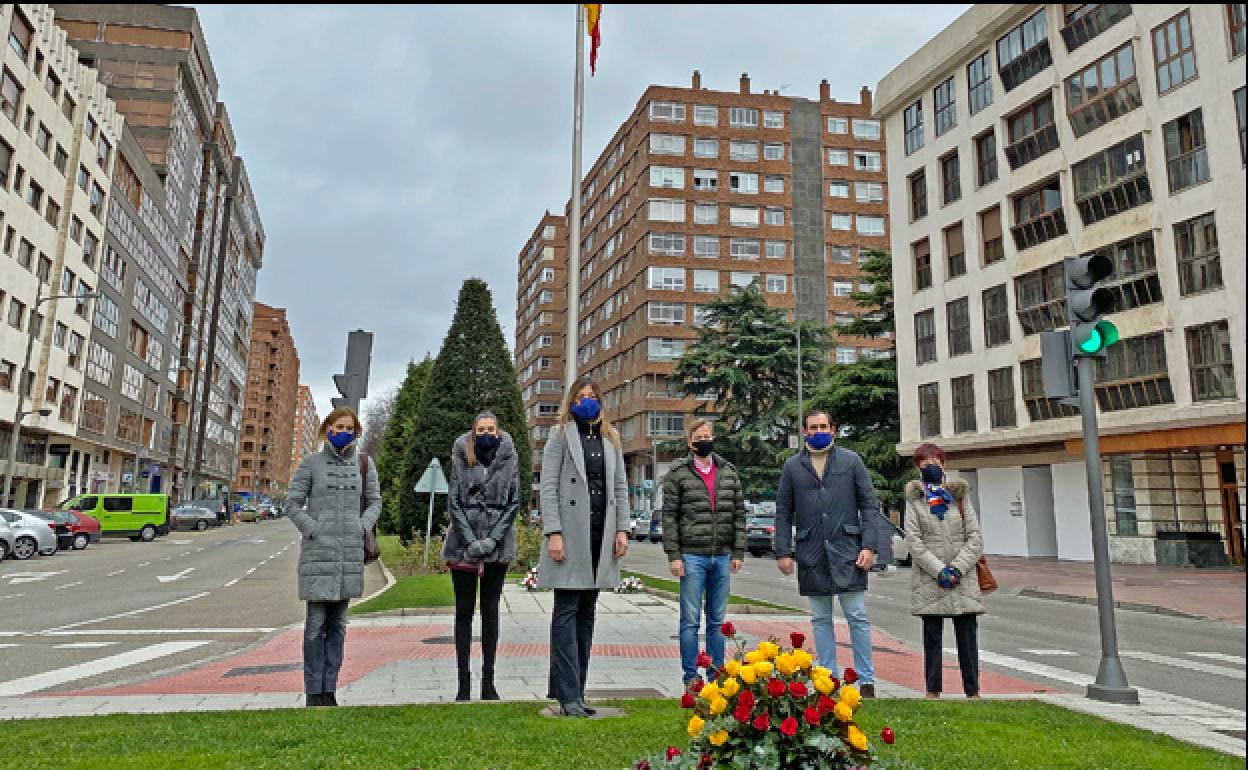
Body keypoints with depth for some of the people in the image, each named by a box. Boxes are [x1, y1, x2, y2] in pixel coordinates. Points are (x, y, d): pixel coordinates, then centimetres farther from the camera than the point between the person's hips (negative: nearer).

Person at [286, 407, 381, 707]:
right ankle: (313, 691, 9)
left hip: (350, 554, 3)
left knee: (337, 624, 9)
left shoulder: (364, 464, 8)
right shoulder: (311, 463, 1)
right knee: (316, 623, -1)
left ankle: (329, 689, 17)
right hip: (318, 553, -3)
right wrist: (313, 530, -8)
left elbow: (374, 501, 13)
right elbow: (293, 503, 2)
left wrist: (362, 527, -2)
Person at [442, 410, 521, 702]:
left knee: (491, 611, 6)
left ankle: (488, 682, 13)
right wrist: (472, 541, -10)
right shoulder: (461, 458, 2)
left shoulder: (508, 458, 3)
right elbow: (454, 502, -1)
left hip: (498, 545, 0)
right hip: (463, 545, 0)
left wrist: (491, 540, -9)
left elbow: (514, 502, 1)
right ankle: (464, 682, 9)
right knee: (464, 611, 4)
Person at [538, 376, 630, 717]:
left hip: (602, 533, 5)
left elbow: (620, 486, 15)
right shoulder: (561, 435, 2)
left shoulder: (610, 438, 16)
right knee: (567, 613, -2)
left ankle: (576, 691, 15)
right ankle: (568, 696, 1)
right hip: (571, 533, -5)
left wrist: (622, 529, 4)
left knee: (586, 614, 8)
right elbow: (548, 487, -4)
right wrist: (553, 533, -13)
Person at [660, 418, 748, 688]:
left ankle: (717, 673, 21)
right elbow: (669, 517, -2)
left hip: (722, 556, 3)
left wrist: (738, 552, 5)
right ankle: (690, 676, 11)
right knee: (690, 620, 2)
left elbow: (739, 514, 11)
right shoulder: (678, 474, 0)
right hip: (692, 556, -3)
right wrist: (674, 556, -8)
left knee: (717, 620, 11)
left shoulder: (729, 473, 10)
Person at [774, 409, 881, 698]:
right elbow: (783, 512, 8)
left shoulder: (851, 461, 5)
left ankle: (866, 681, 12)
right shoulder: (793, 466, 8)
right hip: (811, 554, 2)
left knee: (857, 617, 1)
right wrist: (783, 552, 1)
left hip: (846, 550, -2)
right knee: (820, 619, 9)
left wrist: (869, 546, -6)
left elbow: (869, 504, 3)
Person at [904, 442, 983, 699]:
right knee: (932, 637, 6)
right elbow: (914, 541, -4)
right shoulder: (914, 500, 4)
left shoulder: (960, 495, 9)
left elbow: (975, 537, 4)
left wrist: (958, 568, -9)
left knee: (968, 636, 4)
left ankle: (973, 691, 13)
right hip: (928, 579, -1)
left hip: (963, 578, 1)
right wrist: (939, 570, -13)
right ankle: (933, 691, 14)